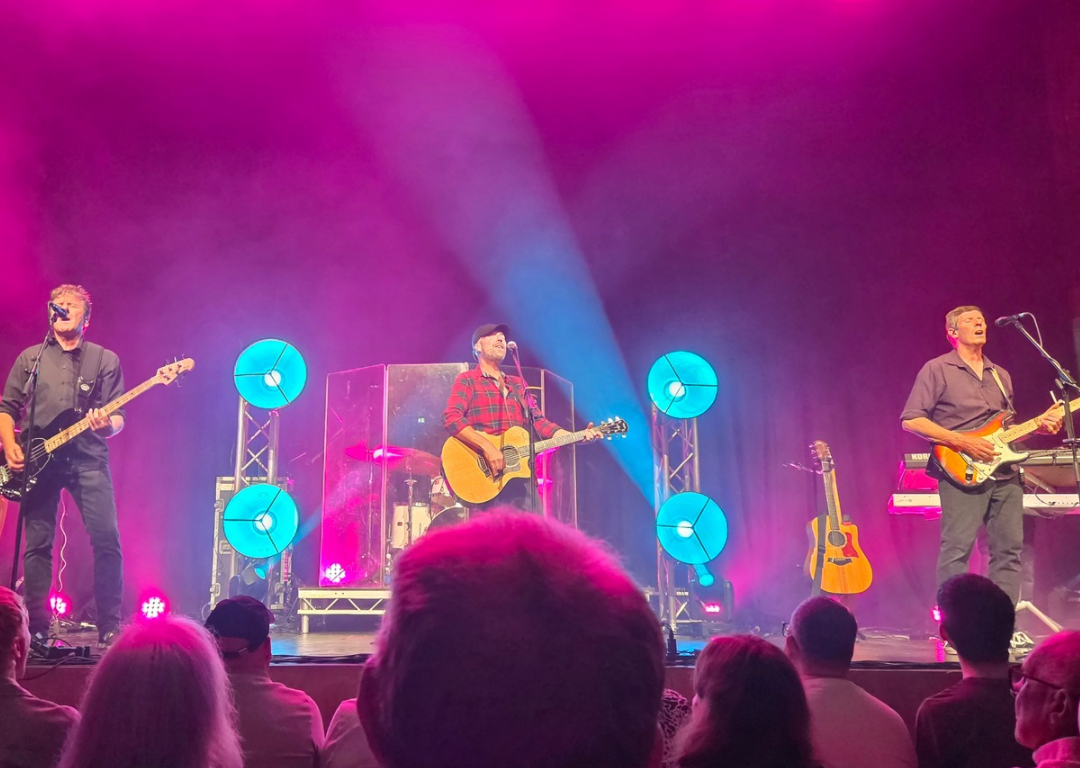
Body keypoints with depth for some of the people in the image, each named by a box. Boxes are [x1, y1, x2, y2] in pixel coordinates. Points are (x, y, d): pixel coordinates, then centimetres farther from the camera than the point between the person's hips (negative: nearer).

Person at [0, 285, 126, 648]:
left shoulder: (106, 359, 11)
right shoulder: (30, 358, 15)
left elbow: (118, 418, 6)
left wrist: (107, 424, -17)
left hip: (88, 458, -1)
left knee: (107, 540, -12)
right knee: (37, 545, 0)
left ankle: (109, 629, -5)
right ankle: (38, 629, 10)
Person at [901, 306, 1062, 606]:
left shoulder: (1001, 376, 21)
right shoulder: (937, 370, 0)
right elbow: (911, 420, -8)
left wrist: (1039, 424, 6)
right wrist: (962, 441, -15)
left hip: (1004, 472, 7)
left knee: (1009, 548, 4)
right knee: (957, 549, -10)